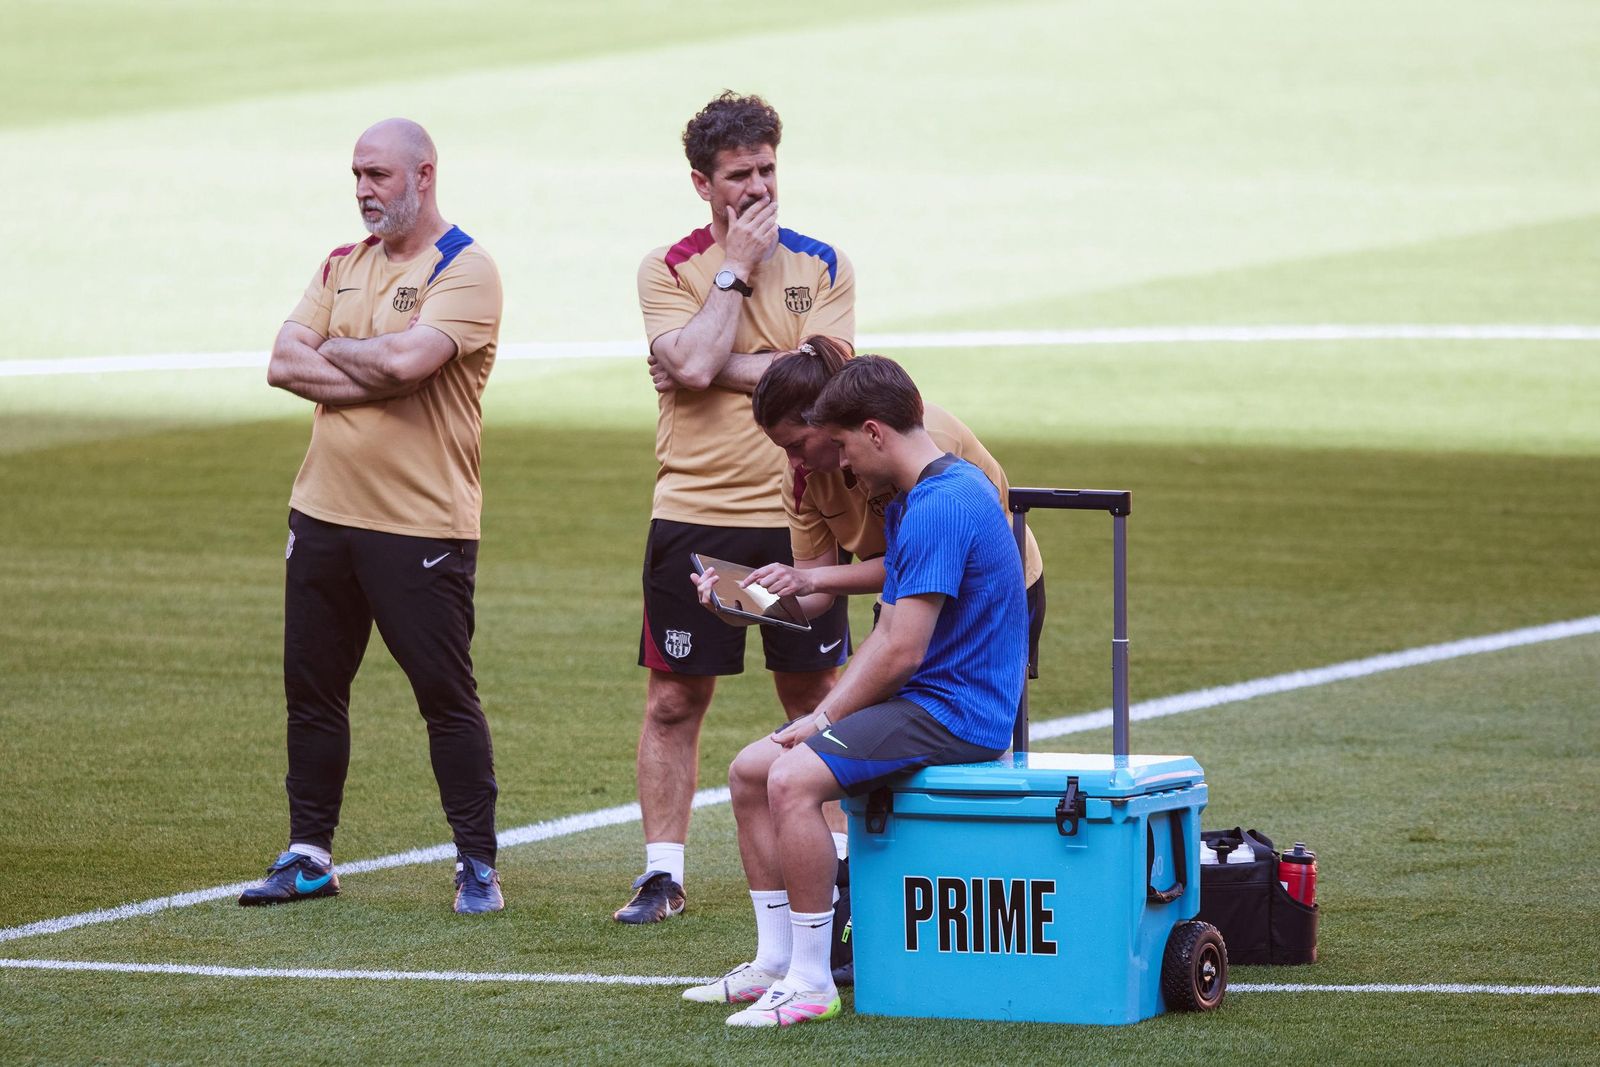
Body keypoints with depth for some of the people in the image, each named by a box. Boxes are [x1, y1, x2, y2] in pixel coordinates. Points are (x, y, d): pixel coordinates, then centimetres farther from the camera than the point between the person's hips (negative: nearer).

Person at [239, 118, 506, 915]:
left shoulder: (465, 270, -8)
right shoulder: (343, 267, 14)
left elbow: (407, 358, -24)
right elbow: (285, 363, 2)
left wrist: (332, 352, -5)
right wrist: (372, 378, -13)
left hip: (422, 526, -7)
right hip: (324, 514, 7)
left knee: (445, 695, -3)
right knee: (312, 688, 9)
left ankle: (478, 864, 4)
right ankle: (309, 854, 18)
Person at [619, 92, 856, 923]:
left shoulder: (821, 265, 4)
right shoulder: (668, 269, 1)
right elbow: (693, 363, -17)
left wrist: (717, 366, -12)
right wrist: (736, 271, -10)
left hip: (796, 515, 1)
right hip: (694, 516, -1)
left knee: (813, 696, 7)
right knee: (673, 700, 1)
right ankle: (662, 873, 7)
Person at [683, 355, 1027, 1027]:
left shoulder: (939, 505, -19)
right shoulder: (914, 500, 15)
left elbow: (903, 651, -22)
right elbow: (887, 635, 16)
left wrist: (826, 720, -10)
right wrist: (825, 715, 3)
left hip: (954, 713, -11)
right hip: (925, 701, 11)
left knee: (794, 780, -27)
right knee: (751, 769, 9)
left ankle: (812, 984, -21)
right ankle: (775, 963, 11)